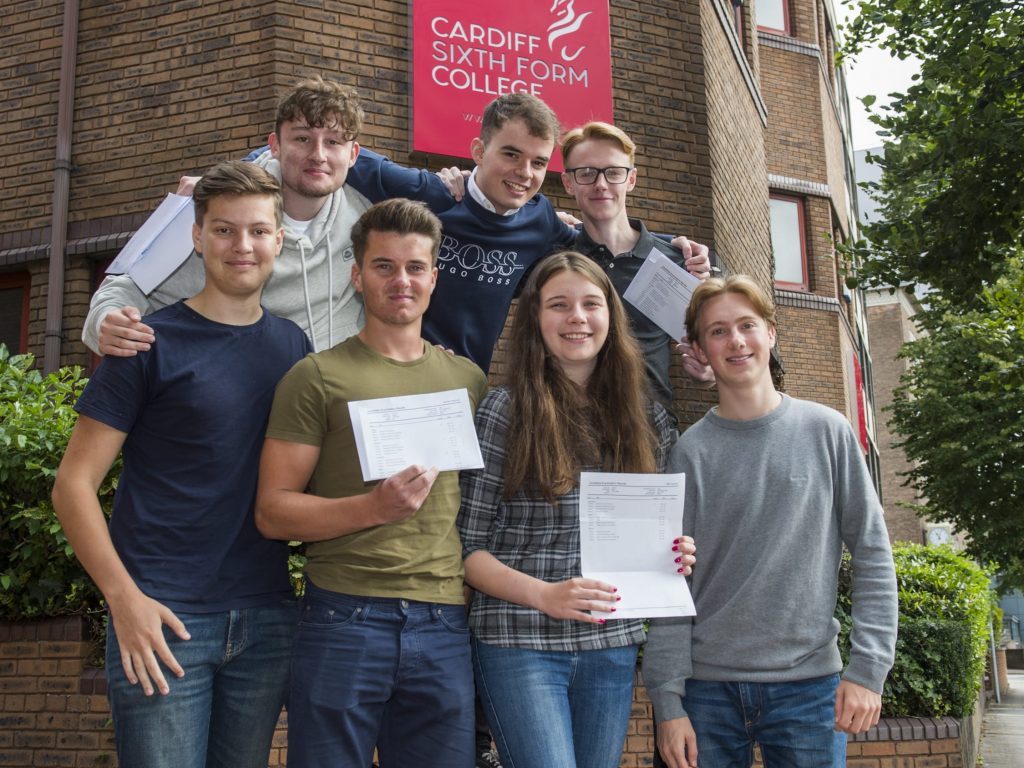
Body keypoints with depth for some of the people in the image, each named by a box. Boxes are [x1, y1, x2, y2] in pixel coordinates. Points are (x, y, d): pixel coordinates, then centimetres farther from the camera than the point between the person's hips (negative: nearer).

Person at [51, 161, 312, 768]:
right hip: (163, 620, -4)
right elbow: (75, 484, -5)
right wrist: (123, 596, -15)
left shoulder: (294, 345, 8)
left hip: (267, 621, 4)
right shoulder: (152, 344, -5)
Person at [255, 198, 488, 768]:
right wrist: (375, 508, -18)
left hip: (445, 628, 3)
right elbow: (272, 512, -4)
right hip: (345, 619, -3)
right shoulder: (318, 377, 1)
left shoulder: (469, 379, 13)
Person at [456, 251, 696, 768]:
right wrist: (543, 595, -20)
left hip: (613, 647, 5)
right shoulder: (505, 410, -6)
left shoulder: (646, 419, 8)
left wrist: (671, 556, -3)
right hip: (521, 644, -4)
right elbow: (467, 545, -6)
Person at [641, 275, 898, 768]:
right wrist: (667, 700, -6)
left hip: (809, 685, 0)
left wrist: (869, 669, -5)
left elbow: (873, 555, 2)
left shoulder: (827, 431, 2)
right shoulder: (691, 451, 0)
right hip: (708, 688, 0)